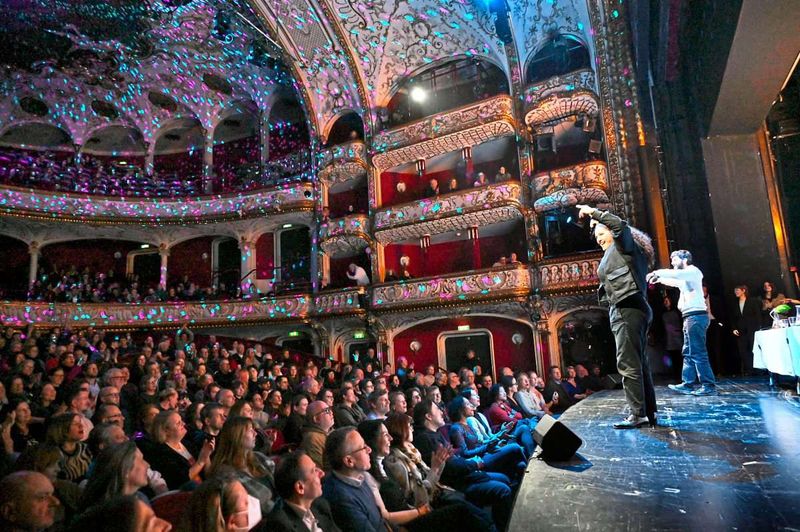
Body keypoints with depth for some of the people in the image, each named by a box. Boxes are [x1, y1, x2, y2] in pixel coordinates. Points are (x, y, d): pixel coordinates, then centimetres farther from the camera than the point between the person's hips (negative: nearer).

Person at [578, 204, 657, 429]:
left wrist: (594, 213, -15)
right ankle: (649, 413, 15)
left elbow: (620, 226, -20)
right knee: (639, 363, 10)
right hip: (621, 311, 10)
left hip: (629, 309, -10)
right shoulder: (610, 256, 25)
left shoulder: (623, 245, -1)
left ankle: (638, 414, -10)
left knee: (628, 363, -12)